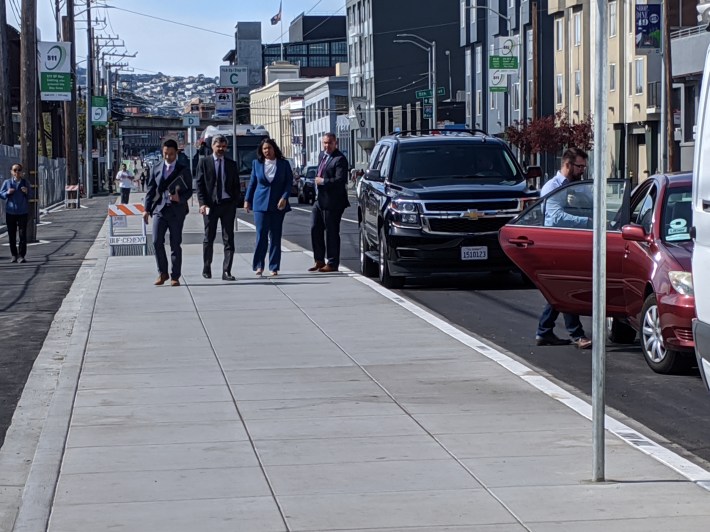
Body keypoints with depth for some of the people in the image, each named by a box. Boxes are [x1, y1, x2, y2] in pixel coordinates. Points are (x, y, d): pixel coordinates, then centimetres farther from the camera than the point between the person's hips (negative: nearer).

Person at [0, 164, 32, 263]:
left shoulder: (25, 183, 3)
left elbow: (30, 196, 7)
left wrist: (27, 192, -14)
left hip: (23, 212, -1)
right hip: (10, 212, 1)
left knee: (23, 234, -6)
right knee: (12, 235, 4)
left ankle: (21, 255, -4)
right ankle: (14, 255, 13)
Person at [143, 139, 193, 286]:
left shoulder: (183, 170, 5)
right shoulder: (156, 169, 12)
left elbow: (189, 191, 4)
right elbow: (151, 190, 12)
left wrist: (180, 198, -17)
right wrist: (147, 209, 4)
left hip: (177, 210, -2)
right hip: (159, 209, 2)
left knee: (175, 244, 1)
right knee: (157, 241, -9)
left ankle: (175, 277, 8)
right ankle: (162, 273, 5)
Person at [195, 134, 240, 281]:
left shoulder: (231, 164, 12)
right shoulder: (204, 162, 5)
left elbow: (236, 185, 13)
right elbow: (199, 184, 1)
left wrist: (235, 203, 2)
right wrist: (202, 203, -9)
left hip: (228, 205, 2)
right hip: (210, 205, -2)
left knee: (229, 239, -4)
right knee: (208, 238, 5)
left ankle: (226, 271, -4)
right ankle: (206, 269, 17)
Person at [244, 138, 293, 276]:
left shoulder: (284, 164, 4)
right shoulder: (256, 163, 7)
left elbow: (289, 182, 2)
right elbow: (252, 183, 13)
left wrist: (284, 198, -11)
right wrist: (247, 200, 9)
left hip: (277, 204, 0)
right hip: (260, 203, 0)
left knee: (275, 236, 2)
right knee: (261, 234, -8)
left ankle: (274, 267, 7)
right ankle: (259, 266, -3)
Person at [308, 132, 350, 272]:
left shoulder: (340, 159, -14)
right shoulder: (322, 156, 14)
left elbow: (340, 180, -23)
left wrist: (323, 181, -19)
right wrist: (318, 180, 9)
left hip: (332, 202, -9)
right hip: (319, 200, 9)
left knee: (331, 232, -1)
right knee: (315, 229, 11)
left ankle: (332, 263, 7)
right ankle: (319, 261, 21)